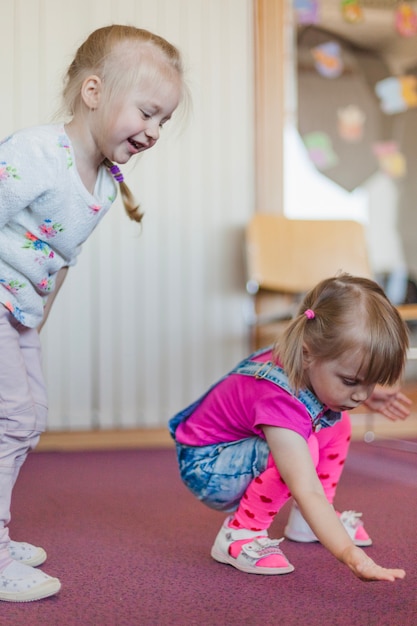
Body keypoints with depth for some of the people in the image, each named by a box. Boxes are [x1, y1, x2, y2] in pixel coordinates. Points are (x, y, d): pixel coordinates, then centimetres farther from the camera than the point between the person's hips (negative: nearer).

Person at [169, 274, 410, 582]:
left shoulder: (309, 365, -16)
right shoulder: (279, 399, -41)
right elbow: (307, 492, -48)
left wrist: (373, 395, 7)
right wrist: (351, 555, -55)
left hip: (248, 447, 9)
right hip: (207, 467, -9)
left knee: (336, 423, 0)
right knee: (303, 447, -33)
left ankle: (308, 521, 11)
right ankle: (238, 533, -17)